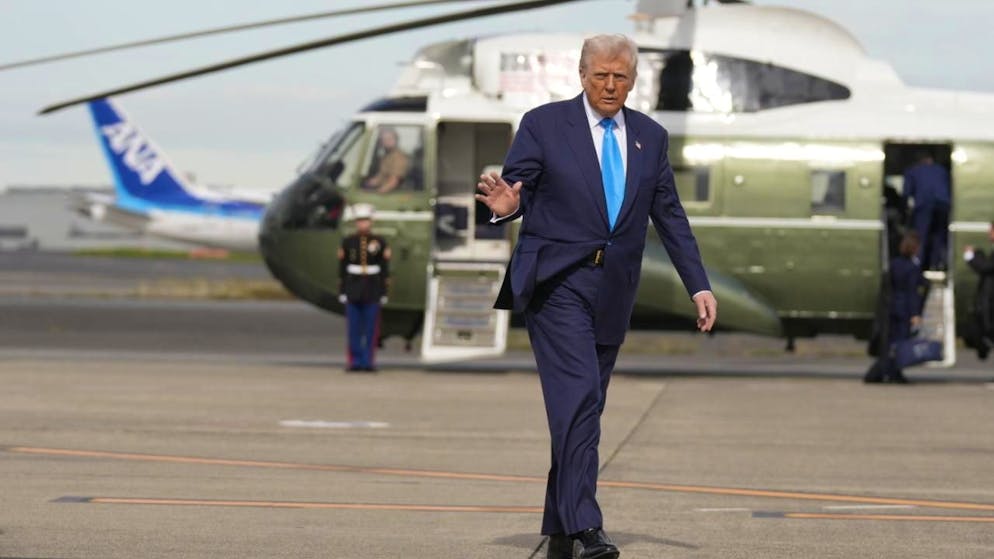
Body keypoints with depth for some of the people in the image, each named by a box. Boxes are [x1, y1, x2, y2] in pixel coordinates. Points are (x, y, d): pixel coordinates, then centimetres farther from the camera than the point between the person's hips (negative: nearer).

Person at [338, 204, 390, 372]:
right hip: (353, 290, 0)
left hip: (372, 290, 0)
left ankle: (368, 361, 7)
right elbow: (342, 268, 3)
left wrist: (384, 293, -2)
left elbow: (385, 269, 2)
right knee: (354, 328, 0)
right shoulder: (347, 242, 1)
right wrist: (341, 292, -2)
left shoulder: (380, 242, 0)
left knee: (371, 328, 1)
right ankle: (355, 362, 4)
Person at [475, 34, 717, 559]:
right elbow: (515, 188, -4)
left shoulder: (649, 137, 11)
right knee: (578, 398, -17)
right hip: (556, 283, -5)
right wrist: (506, 205, -29)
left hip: (613, 291, 5)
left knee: (585, 408, 7)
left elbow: (670, 216, 14)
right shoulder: (543, 124, -1)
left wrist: (698, 286, 7)